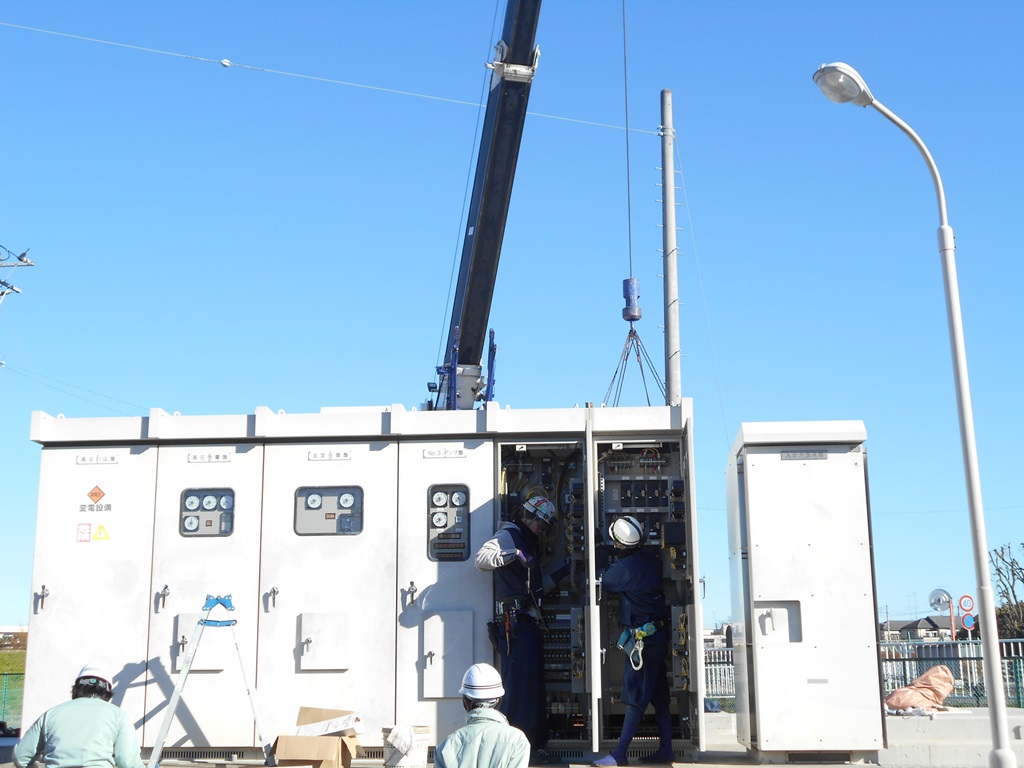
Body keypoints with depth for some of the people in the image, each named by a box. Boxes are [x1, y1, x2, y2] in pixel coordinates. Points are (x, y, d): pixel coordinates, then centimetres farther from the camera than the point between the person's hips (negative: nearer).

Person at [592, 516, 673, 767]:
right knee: (659, 695, 12)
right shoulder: (651, 560, 3)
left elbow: (601, 583, -5)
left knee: (635, 698, -7)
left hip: (642, 636, -8)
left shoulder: (624, 567, -18)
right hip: (659, 632, 8)